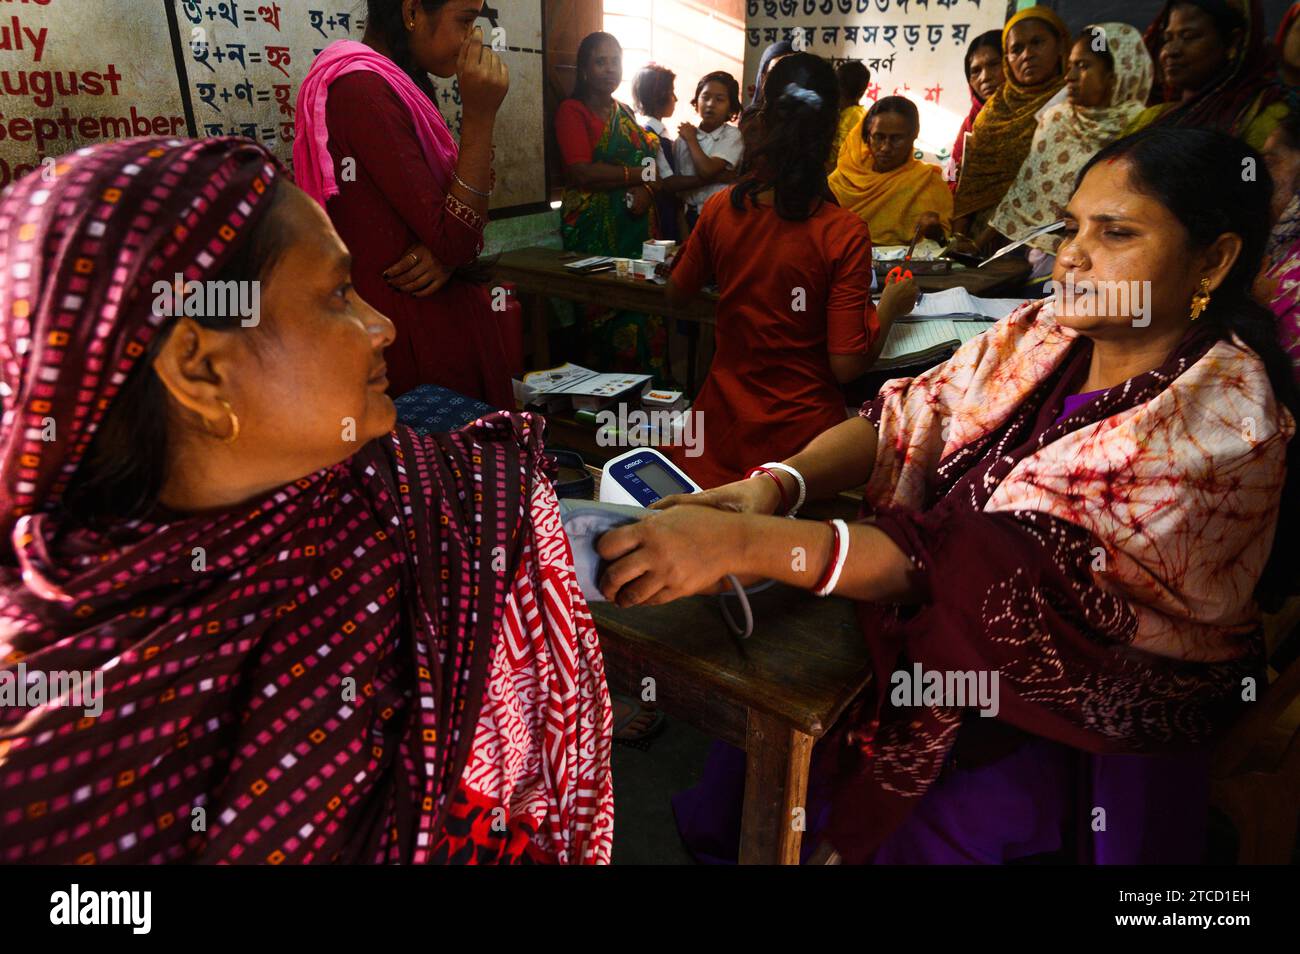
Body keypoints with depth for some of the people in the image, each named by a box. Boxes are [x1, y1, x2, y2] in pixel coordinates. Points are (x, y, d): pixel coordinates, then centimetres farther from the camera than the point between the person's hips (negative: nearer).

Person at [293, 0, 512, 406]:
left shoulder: (391, 86, 14)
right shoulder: (365, 89, -18)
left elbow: (450, 226, 12)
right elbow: (454, 241, -20)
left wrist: (448, 253, -12)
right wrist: (480, 114, -20)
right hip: (419, 338, -10)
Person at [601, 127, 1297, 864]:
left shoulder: (1221, 418, -23)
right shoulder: (1047, 334, -2)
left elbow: (1005, 566, -33)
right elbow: (907, 420, -3)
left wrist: (743, 544, -40)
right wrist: (775, 485, -25)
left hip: (1097, 720, -5)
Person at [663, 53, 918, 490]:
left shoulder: (721, 209, -6)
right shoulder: (845, 234, -17)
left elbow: (677, 293, 12)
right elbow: (846, 364, -14)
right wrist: (890, 305, 3)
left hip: (724, 422, 4)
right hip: (799, 433, -3)